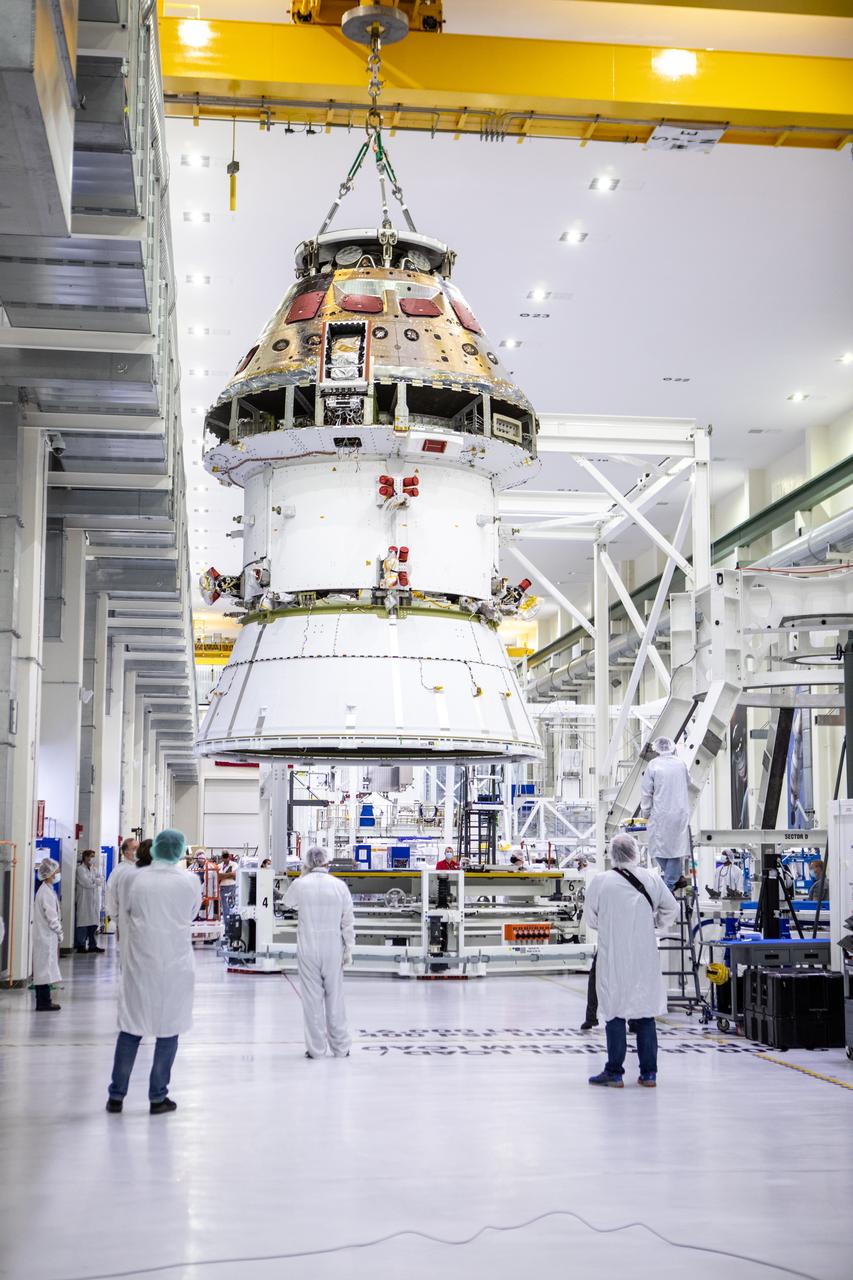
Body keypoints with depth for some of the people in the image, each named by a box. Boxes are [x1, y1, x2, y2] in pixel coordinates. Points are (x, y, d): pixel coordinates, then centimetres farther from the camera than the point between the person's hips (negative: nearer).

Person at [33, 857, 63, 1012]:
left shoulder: (46, 889, 13)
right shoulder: (46, 892, -18)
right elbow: (51, 917, -18)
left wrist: (58, 931, 14)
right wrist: (59, 932, -7)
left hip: (46, 936, 10)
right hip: (47, 936, -10)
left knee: (44, 969, 12)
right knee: (45, 967, -4)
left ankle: (44, 1001, 18)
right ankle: (43, 1002, 1)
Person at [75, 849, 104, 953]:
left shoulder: (94, 869, 17)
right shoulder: (80, 869, -5)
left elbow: (101, 879, 6)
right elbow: (86, 883, -15)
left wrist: (93, 881, -11)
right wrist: (96, 881, -2)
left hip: (94, 899, 7)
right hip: (84, 900, -7)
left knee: (94, 923, 7)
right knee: (83, 923, -6)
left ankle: (92, 945, 12)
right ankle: (81, 946, -1)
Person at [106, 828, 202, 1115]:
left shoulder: (138, 880, -5)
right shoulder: (190, 881, -7)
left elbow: (127, 913, 7)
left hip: (139, 964, 1)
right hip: (174, 965, -1)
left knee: (131, 1027, 10)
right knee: (168, 1030, 8)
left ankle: (116, 1095, 15)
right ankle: (158, 1097, 12)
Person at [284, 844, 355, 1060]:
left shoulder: (300, 885, -7)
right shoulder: (340, 886, -5)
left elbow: (287, 902, 16)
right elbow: (348, 922, 0)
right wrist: (349, 949, 9)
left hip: (308, 949, -1)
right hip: (333, 949, 1)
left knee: (312, 999, 6)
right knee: (335, 998, 10)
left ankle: (316, 1048, 9)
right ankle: (340, 1048, 17)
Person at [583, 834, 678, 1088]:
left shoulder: (599, 881, -9)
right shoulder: (651, 879, -3)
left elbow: (590, 918, 1)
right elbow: (672, 908, 7)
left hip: (613, 957, -2)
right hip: (645, 956, 2)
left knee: (614, 1012, 6)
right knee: (645, 1012, 10)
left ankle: (614, 1072, 9)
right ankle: (649, 1072, 13)